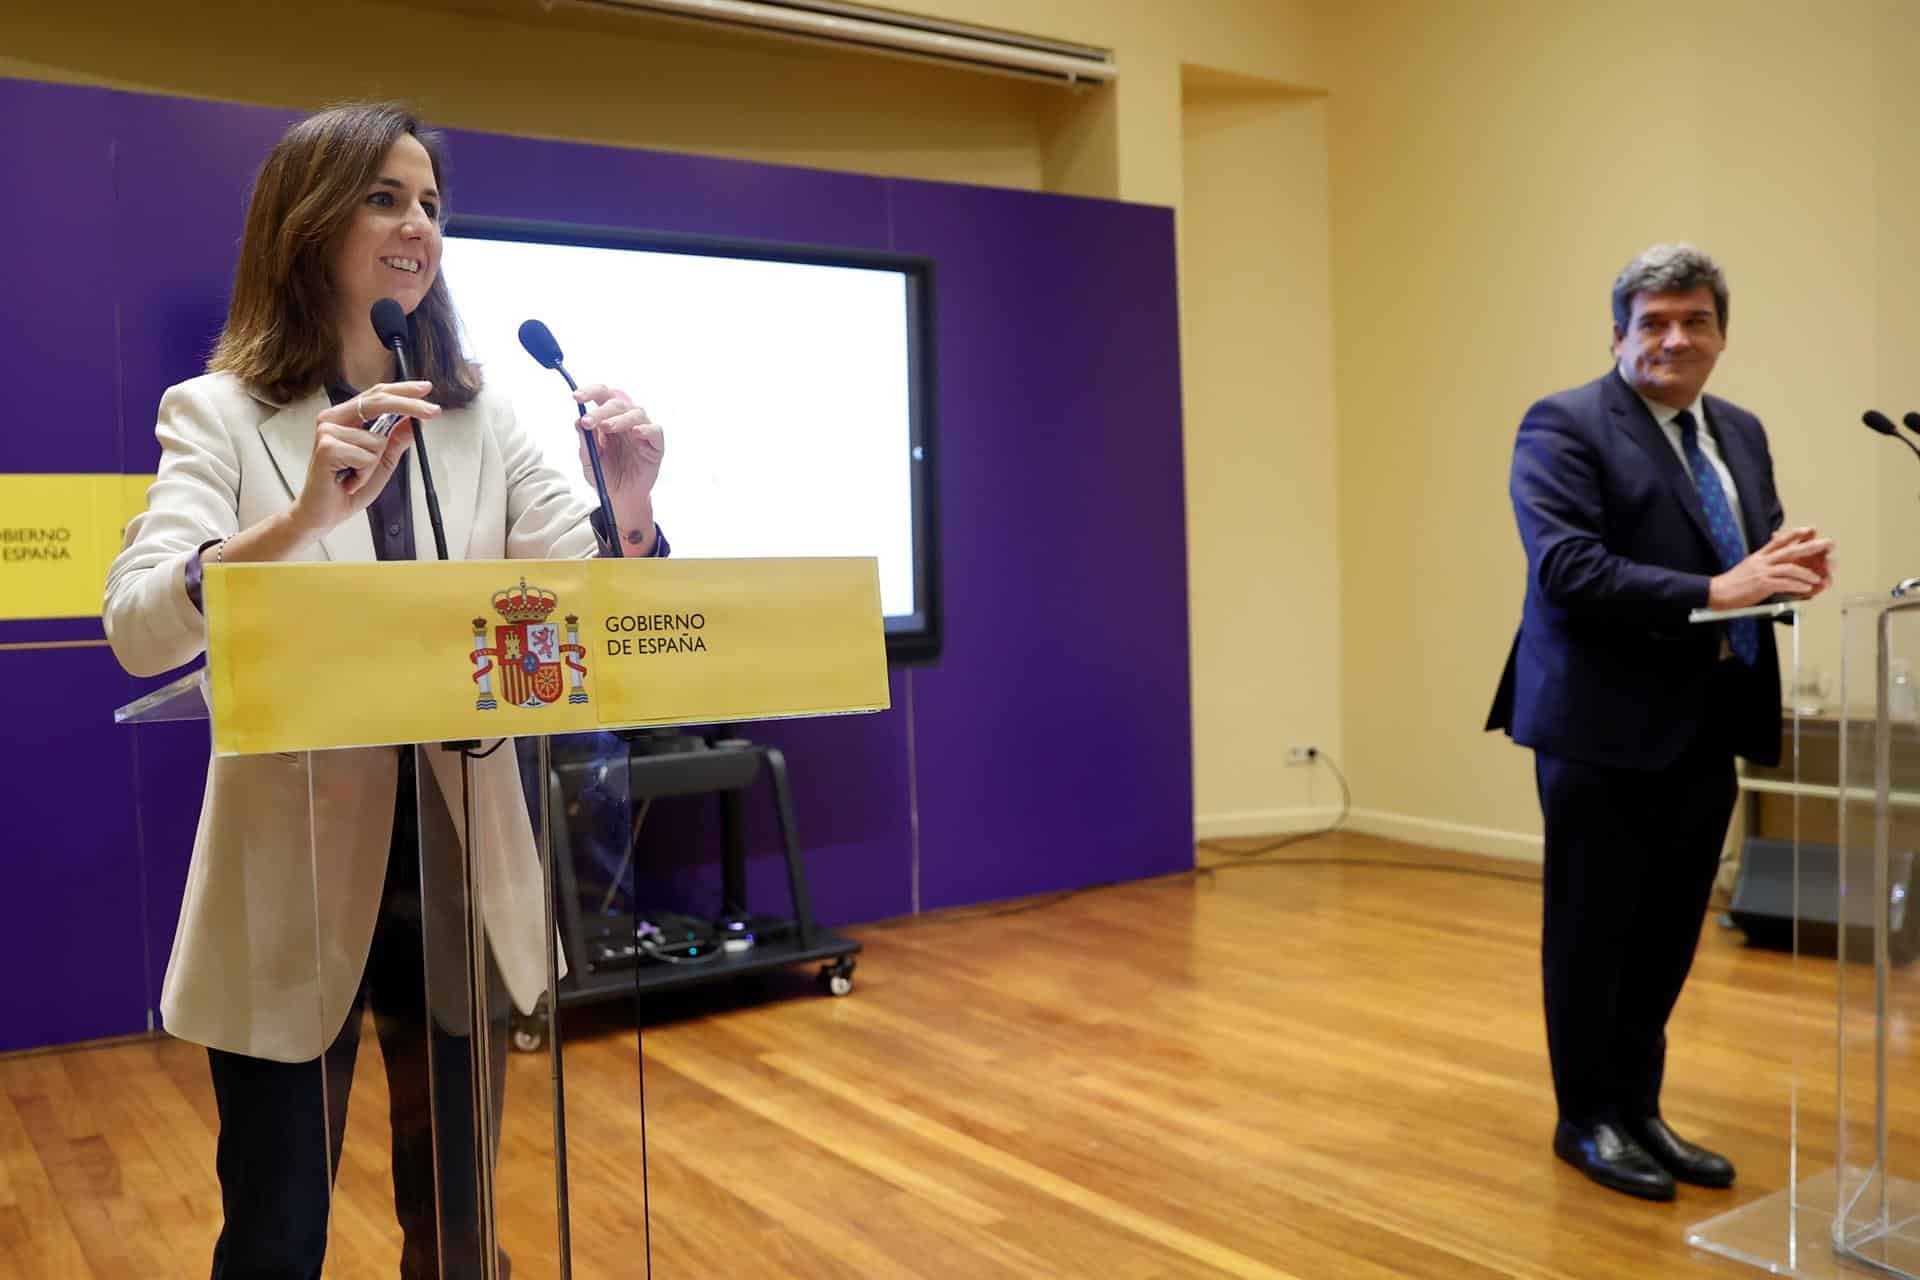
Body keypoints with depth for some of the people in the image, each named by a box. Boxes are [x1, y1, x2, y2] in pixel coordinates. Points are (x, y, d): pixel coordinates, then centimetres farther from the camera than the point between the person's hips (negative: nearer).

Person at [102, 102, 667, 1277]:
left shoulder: (485, 420, 5)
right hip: (295, 877, -3)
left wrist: (629, 509, -22)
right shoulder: (220, 412, -4)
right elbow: (137, 630, -20)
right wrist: (304, 516, -36)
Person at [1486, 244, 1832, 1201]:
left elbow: (1757, 554, 15)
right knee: (1593, 934, 7)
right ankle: (1588, 1121, 23)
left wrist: (1793, 566, -9)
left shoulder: (1740, 433, 14)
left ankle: (1639, 1111, 30)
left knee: (1667, 935, 15)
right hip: (1608, 727, -7)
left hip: (1706, 728, 7)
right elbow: (1565, 568, -21)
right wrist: (1714, 592, -27)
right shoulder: (1564, 427, -9)